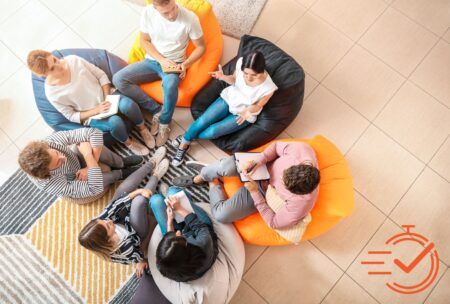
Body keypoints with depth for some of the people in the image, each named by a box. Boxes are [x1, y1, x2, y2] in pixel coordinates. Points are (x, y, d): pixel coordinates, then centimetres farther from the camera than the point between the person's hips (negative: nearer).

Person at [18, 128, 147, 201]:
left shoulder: (52, 140, -37)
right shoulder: (50, 185, -42)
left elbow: (95, 133, -35)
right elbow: (95, 189, -44)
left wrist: (90, 166, -36)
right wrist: (89, 157, -43)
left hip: (77, 158, 3)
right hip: (74, 182, -3)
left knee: (93, 140, -28)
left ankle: (120, 163, 0)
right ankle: (120, 173, -1)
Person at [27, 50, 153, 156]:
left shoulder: (73, 60, -8)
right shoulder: (52, 93, -14)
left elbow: (101, 75, -1)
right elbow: (72, 116, -7)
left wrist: (107, 97, -14)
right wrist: (97, 110, -20)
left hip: (107, 95, 3)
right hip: (92, 116, -2)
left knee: (128, 105, -31)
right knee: (115, 122, -34)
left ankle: (142, 128, -1)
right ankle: (129, 143, -1)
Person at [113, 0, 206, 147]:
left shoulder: (190, 18, -18)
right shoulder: (148, 13, -11)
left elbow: (200, 47, -6)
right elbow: (144, 41, 1)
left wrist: (185, 64, -21)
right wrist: (161, 59, -15)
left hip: (174, 64, -4)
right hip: (152, 60, 4)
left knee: (170, 86, -39)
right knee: (118, 79, -16)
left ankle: (164, 122, -11)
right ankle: (156, 110, -9)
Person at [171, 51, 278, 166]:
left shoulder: (268, 87, -31)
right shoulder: (241, 62, -22)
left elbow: (258, 105, -11)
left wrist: (248, 110, -33)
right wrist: (223, 77, -21)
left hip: (244, 114, -3)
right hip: (228, 98, 3)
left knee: (211, 132, -15)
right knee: (201, 121, -13)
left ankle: (186, 137, 16)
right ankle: (183, 145, 13)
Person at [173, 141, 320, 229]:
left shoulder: (300, 207, -34)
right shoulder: (302, 150, -32)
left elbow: (273, 223, -18)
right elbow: (277, 145, -12)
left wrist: (255, 192, -26)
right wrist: (258, 161, -29)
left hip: (262, 192, -1)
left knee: (221, 215, -16)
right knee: (226, 166, -30)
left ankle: (215, 184, 20)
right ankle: (199, 178, 8)